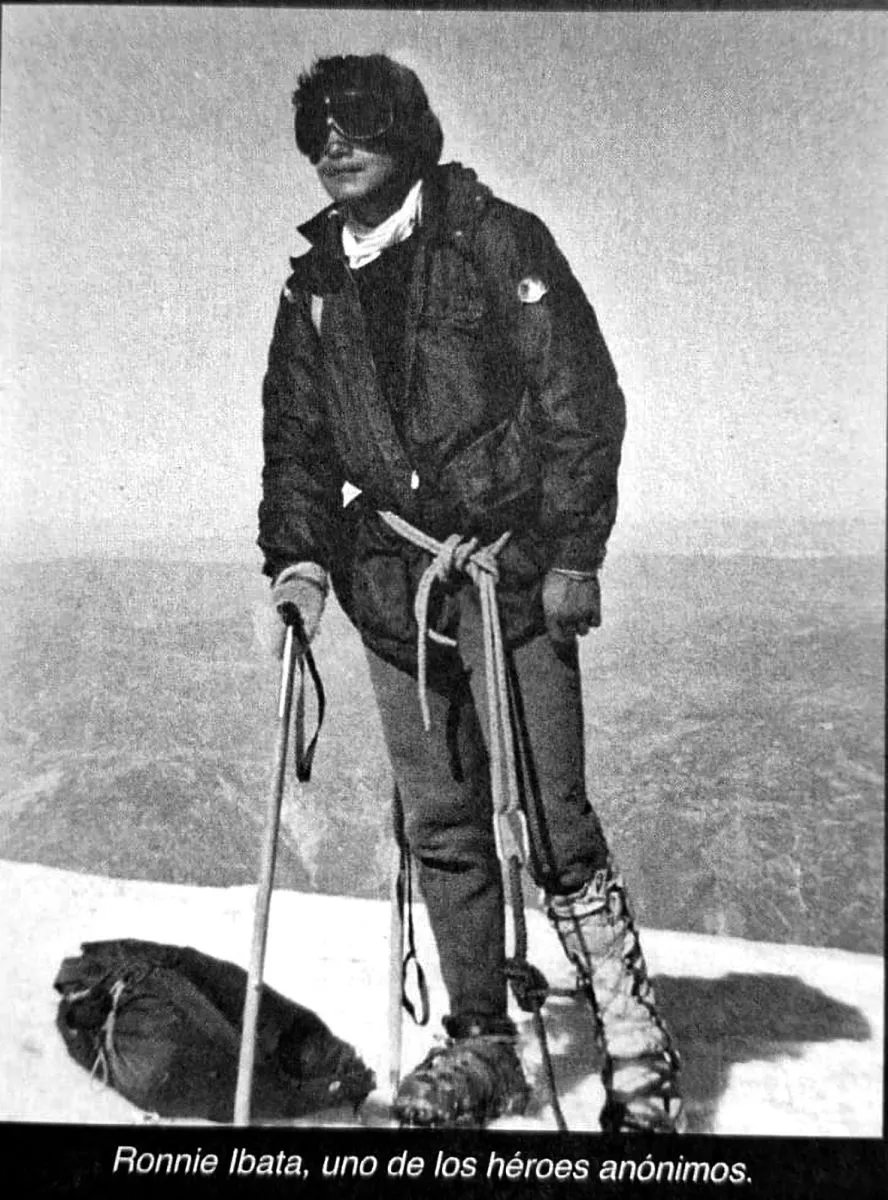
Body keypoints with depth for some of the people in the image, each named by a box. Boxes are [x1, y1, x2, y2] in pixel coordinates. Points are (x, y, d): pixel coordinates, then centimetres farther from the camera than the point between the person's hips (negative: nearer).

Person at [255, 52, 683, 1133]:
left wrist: (572, 552, -11)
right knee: (441, 821, 8)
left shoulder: (498, 240, 0)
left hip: (513, 563, -5)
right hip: (393, 577, 5)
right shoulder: (312, 288, 14)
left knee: (550, 813, -7)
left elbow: (583, 401, -5)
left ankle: (637, 1053, 9)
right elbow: (296, 440, 15)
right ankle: (481, 1043, 21)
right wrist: (297, 558, -1)